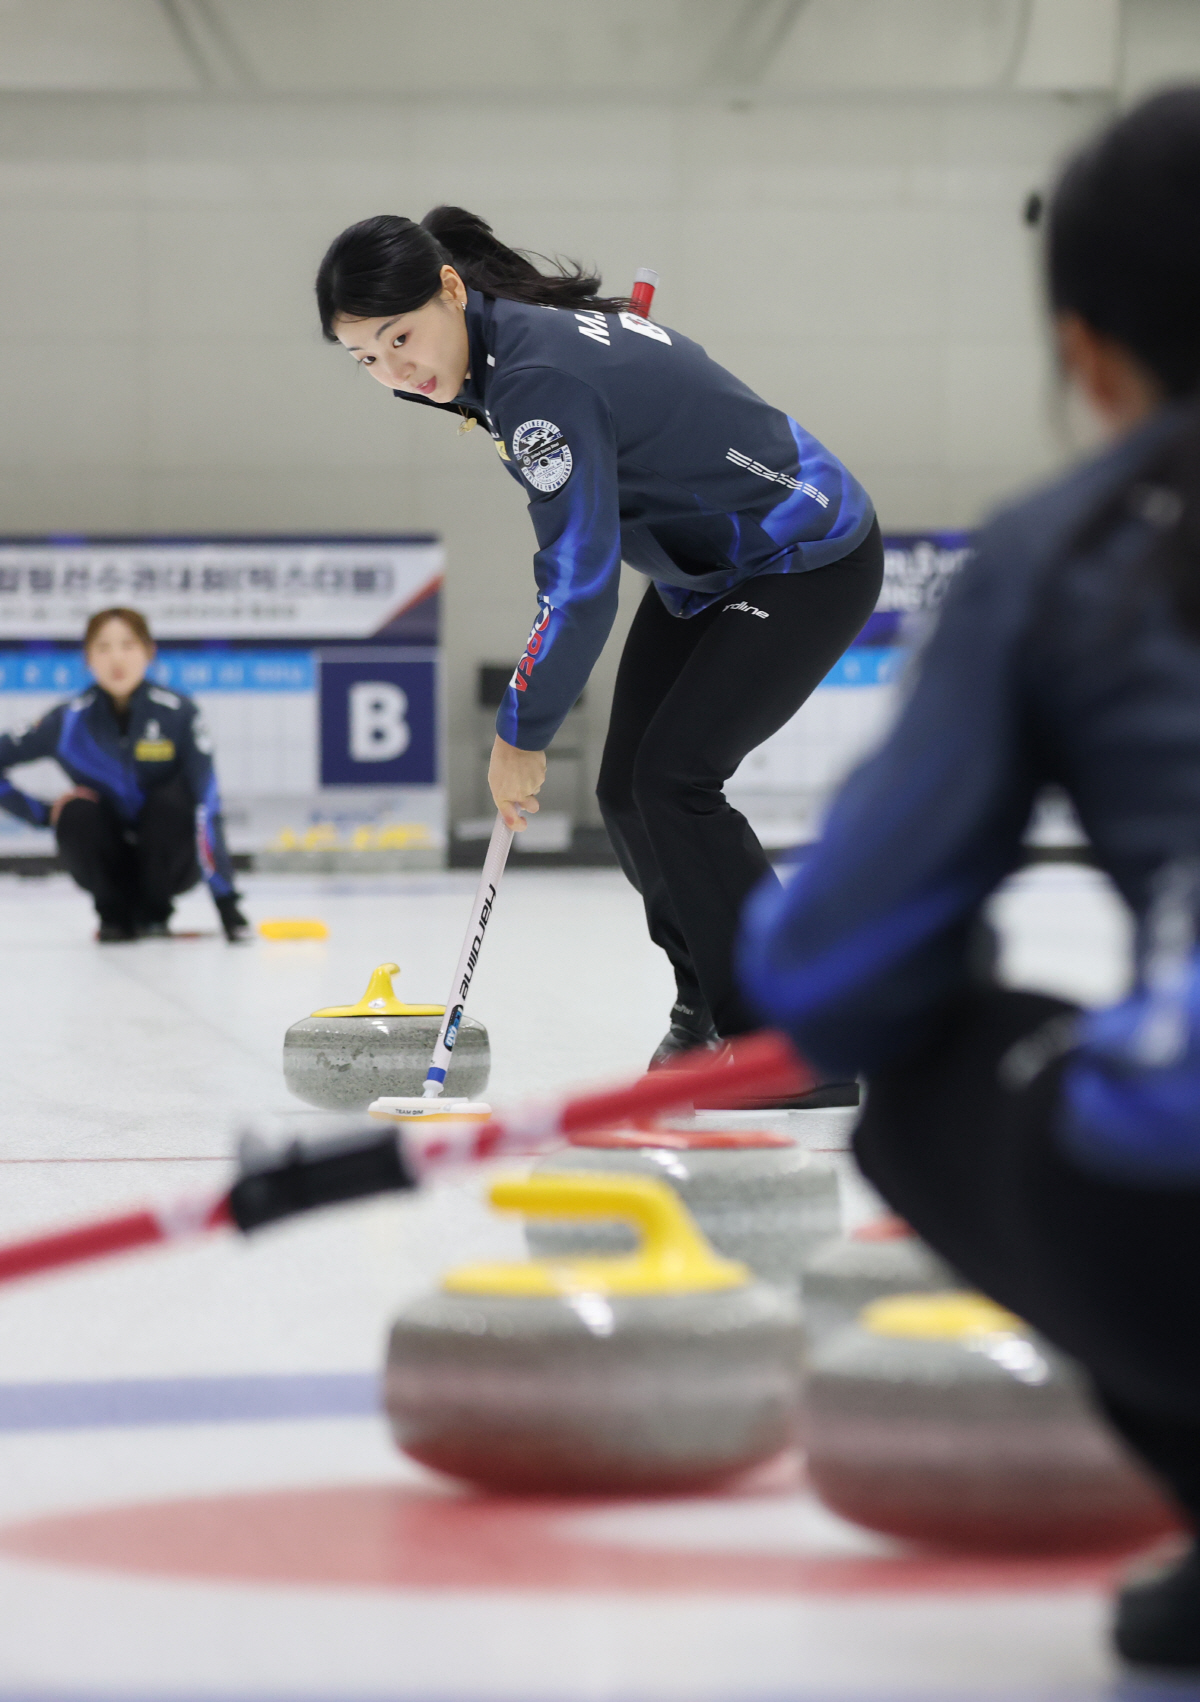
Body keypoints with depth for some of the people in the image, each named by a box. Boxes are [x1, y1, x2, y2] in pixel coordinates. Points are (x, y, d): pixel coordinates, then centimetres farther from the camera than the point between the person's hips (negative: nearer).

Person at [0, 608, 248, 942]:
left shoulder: (178, 713, -19)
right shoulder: (69, 720, -13)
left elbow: (207, 806, -26)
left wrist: (225, 898, -34)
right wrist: (43, 813, -14)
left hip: (169, 859, -1)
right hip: (111, 862, 1)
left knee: (170, 799, -31)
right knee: (77, 812, -28)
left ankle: (154, 914, -8)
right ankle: (117, 915, -5)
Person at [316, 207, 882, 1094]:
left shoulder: (540, 380, -31)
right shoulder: (513, 333, -3)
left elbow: (581, 585, -29)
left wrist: (521, 735, -18)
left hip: (810, 566, -10)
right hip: (706, 561, 10)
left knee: (673, 774, -18)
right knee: (627, 787, 6)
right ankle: (709, 1002, 25)